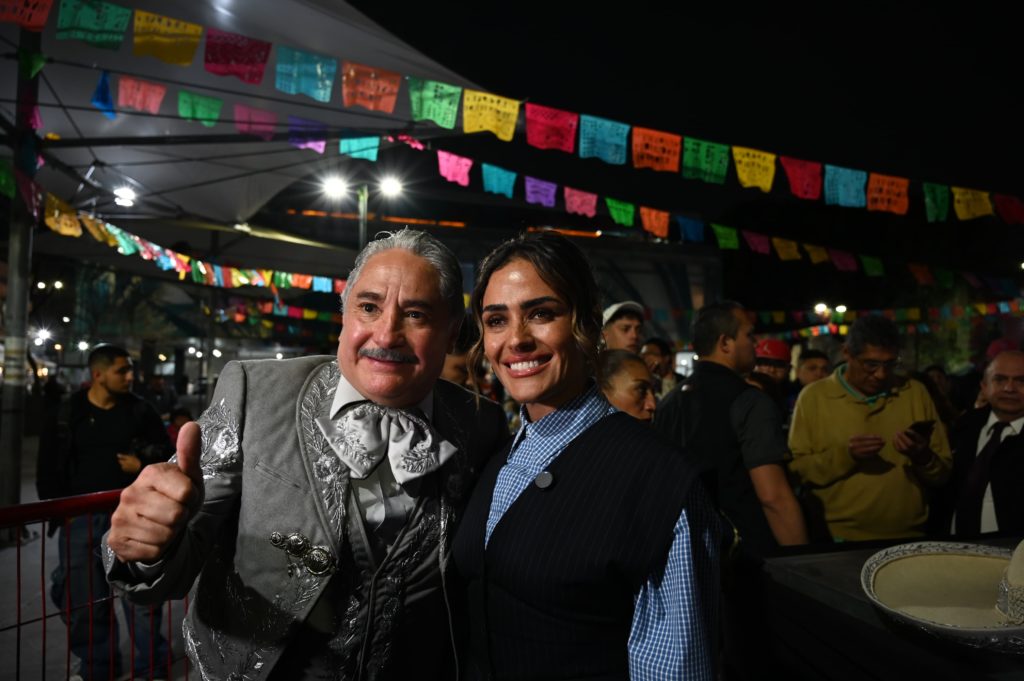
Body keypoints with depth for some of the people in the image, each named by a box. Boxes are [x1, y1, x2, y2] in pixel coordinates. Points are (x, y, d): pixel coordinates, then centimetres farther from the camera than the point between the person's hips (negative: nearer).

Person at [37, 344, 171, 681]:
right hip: (80, 517, 1)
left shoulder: (141, 411, 1)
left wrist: (144, 464, -10)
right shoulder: (68, 413, 1)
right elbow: (49, 466, 7)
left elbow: (166, 454, 10)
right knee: (82, 598, 7)